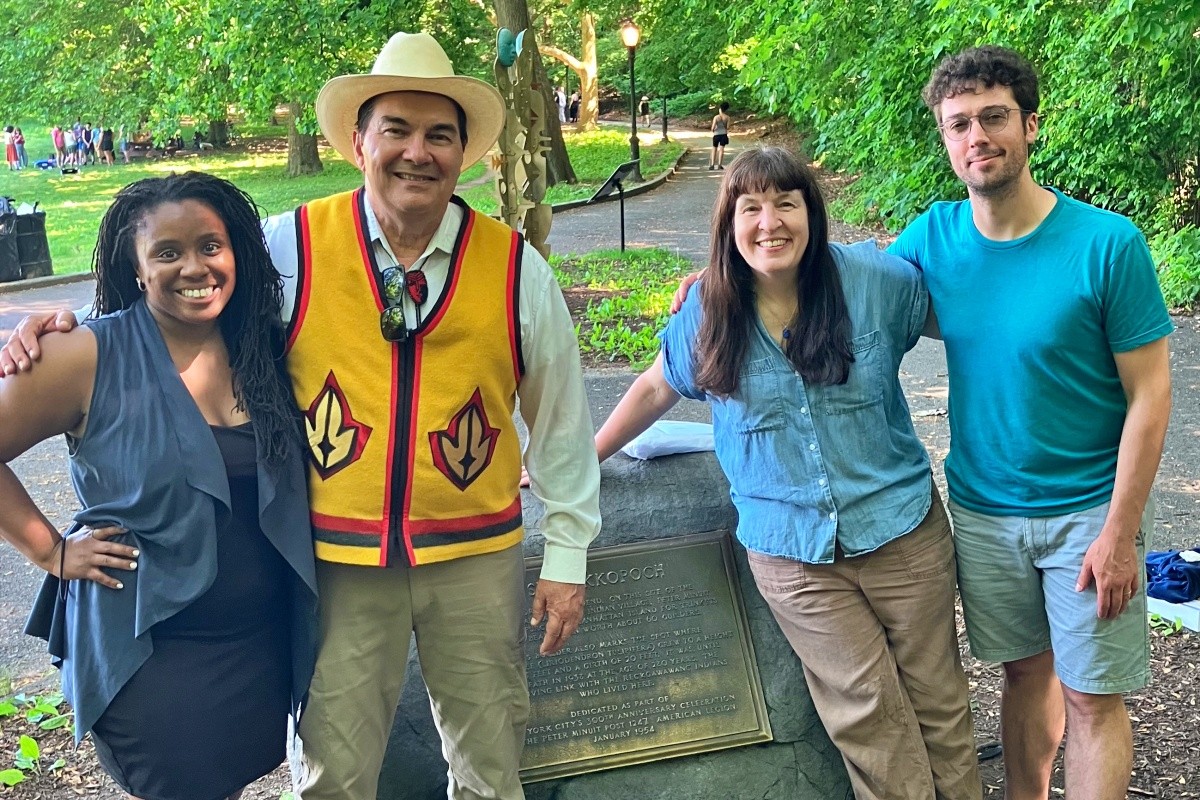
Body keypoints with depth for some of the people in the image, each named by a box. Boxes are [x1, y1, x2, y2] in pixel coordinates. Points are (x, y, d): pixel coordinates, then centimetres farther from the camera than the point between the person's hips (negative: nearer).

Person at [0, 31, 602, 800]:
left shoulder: (517, 267, -4)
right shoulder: (293, 246, -6)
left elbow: (561, 419, 3)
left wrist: (567, 557, 5)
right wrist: (69, 328, -9)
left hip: (476, 556, 1)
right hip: (338, 556, -1)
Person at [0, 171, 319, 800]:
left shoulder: (263, 348, -2)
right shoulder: (91, 359, -14)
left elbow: (286, 484, 9)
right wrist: (52, 552, -9)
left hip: (265, 645, 4)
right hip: (150, 649, -4)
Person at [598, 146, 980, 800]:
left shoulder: (876, 280, -7)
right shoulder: (707, 310, -3)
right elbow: (657, 387, 12)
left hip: (902, 528, 0)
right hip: (791, 554, 0)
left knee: (936, 703, 11)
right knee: (867, 713, 3)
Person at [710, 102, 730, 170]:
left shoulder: (716, 117, -10)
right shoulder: (727, 117, -5)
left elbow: (713, 128, -13)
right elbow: (728, 127, -6)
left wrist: (713, 130, 9)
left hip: (716, 134, -1)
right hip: (724, 134, 1)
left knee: (714, 149, 9)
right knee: (721, 149, 5)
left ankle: (712, 165, 6)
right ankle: (719, 165, 2)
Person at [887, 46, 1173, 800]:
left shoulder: (1108, 244, -17)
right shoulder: (934, 235, -5)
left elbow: (1149, 394, -13)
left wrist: (1119, 534, -15)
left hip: (1089, 510, -3)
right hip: (982, 505, 4)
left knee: (1091, 696, 4)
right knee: (1026, 672, 18)